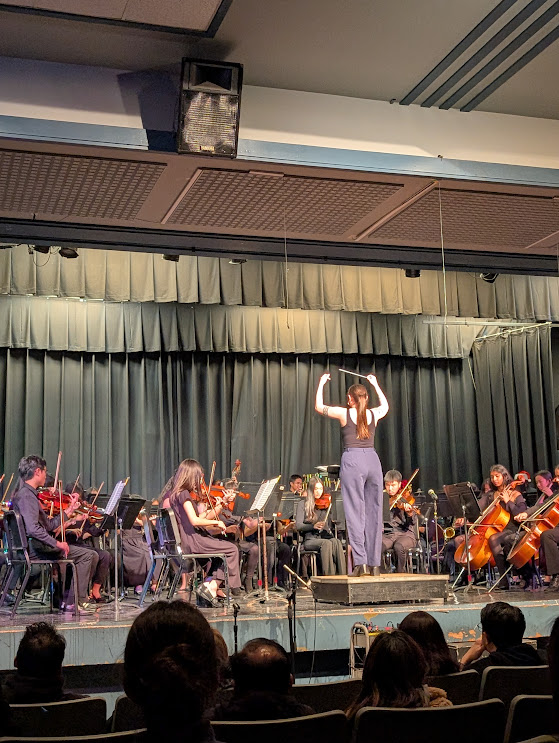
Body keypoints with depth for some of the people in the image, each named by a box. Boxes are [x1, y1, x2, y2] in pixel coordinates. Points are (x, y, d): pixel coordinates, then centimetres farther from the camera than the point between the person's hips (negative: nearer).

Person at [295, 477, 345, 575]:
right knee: (326, 543, -35)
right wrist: (313, 526, -24)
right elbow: (298, 525, -6)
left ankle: (341, 574, -38)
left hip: (325, 537, 3)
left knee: (336, 542, -32)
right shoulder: (303, 504, 6)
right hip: (310, 540, -3)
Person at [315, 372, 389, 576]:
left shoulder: (344, 413, 1)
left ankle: (361, 562, -10)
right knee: (374, 513, 6)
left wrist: (321, 384, 28)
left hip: (352, 461, -4)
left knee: (355, 513, -4)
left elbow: (318, 406, 17)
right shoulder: (374, 414, 11)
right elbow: (385, 405, 37)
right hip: (372, 460, 4)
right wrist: (375, 384, 44)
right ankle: (375, 563, 8)